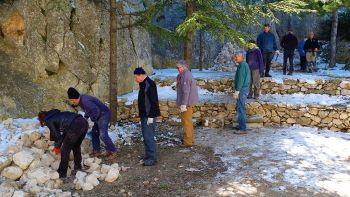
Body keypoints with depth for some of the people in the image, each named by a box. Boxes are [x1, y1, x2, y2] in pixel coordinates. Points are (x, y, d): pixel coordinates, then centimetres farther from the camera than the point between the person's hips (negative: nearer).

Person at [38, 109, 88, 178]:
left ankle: (62, 173, 17)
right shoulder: (57, 114, 33)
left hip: (75, 126, -8)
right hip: (84, 122, 8)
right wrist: (58, 145, 35)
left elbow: (57, 135, 8)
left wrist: (57, 146, 25)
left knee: (65, 149, 9)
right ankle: (78, 168, 37)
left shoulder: (48, 121, 11)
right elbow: (64, 132, 33)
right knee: (76, 147, 27)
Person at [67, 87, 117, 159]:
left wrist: (92, 120, -20)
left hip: (104, 115, -11)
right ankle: (96, 151, 18)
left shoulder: (85, 101, -26)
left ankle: (112, 151, -2)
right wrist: (85, 118, 8)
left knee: (103, 134, -14)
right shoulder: (81, 100, 6)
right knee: (94, 133, 11)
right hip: (98, 116, 11)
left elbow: (96, 110, -30)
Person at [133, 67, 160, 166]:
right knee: (146, 136, 15)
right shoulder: (143, 84, 14)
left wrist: (151, 116, -22)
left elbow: (154, 102, -21)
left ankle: (152, 158, -3)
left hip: (149, 116, -10)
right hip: (144, 115, 10)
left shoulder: (150, 84, -17)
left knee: (148, 136, -8)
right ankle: (148, 155, 25)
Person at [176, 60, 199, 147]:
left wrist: (183, 104, -25)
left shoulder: (186, 76, -20)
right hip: (189, 102, 11)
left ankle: (188, 142, 4)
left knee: (186, 121, -3)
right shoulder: (186, 75, 14)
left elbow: (186, 91, -25)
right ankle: (190, 139, 31)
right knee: (188, 121, 20)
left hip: (187, 102, -11)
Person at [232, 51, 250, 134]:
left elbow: (241, 79, -22)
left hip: (242, 90, -11)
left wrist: (237, 91, -23)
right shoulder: (243, 64, 17)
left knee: (241, 108, -9)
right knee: (239, 107, 17)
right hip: (243, 89, 11)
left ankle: (243, 129, -7)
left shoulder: (242, 65, -15)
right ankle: (241, 126, 26)